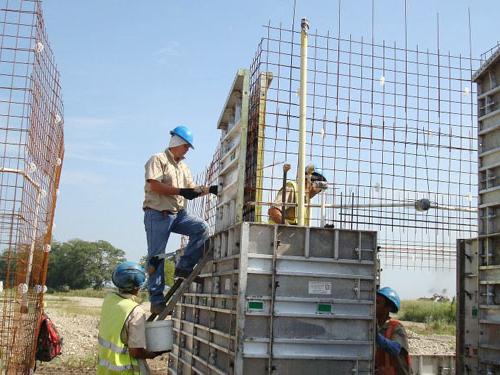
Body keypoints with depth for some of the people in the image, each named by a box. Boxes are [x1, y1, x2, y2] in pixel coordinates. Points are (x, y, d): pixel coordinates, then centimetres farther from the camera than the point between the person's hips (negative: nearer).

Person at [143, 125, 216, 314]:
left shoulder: (183, 168, 22)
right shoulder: (158, 160, -3)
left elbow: (192, 191, 19)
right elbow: (154, 185, -17)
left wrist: (210, 189, 4)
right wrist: (181, 191, -18)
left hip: (178, 213, 7)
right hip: (157, 213, -7)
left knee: (201, 228, -16)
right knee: (156, 257, -4)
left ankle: (184, 267, -9)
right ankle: (156, 300, 1)